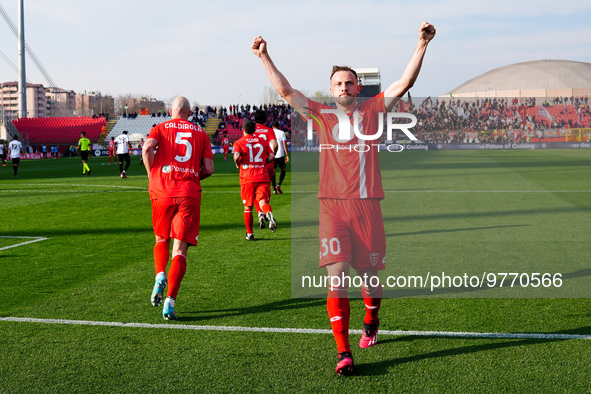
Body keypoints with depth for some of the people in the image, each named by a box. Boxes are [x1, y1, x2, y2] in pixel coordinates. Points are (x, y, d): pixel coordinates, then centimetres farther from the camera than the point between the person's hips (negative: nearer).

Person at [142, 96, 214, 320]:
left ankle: (160, 276, -3)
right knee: (180, 250, -1)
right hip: (189, 194, 0)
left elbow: (147, 147, -10)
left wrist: (152, 175, 3)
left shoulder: (160, 128, 11)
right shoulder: (200, 133, 14)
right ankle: (170, 301, -13)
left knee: (161, 240, 23)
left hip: (162, 192, 0)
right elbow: (209, 168, 6)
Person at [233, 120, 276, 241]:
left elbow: (236, 156, -16)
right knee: (262, 201, -4)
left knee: (248, 206, 10)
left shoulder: (239, 143, 3)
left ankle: (249, 234, 18)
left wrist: (238, 164, 4)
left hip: (247, 178, -1)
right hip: (263, 176, 2)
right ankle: (269, 214, -39)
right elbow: (272, 156, 7)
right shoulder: (262, 141, 13)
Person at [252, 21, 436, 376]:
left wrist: (422, 45, -7)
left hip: (367, 204, 1)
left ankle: (371, 325, 41)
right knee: (337, 276, -10)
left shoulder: (372, 110, 9)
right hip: (332, 205, 0)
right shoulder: (321, 114, 9)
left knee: (370, 275, 10)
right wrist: (264, 57, 5)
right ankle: (344, 353, -9)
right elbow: (285, 90, 9)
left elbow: (404, 83, 1)